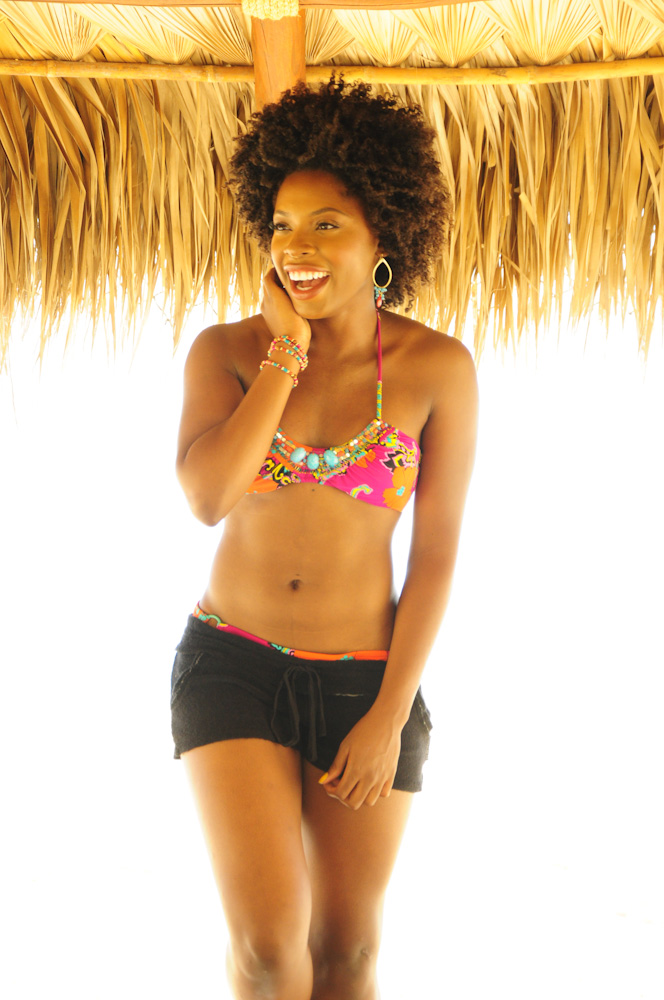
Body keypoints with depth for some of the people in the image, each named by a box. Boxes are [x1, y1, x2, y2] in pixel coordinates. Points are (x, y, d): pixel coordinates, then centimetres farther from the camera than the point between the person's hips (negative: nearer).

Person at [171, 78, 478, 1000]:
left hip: (366, 680, 0)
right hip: (233, 668, 0)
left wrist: (389, 720, -11)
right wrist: (288, 352, -21)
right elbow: (206, 497, -23)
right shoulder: (225, 350, -6)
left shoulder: (438, 367, -9)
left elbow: (437, 554, -8)